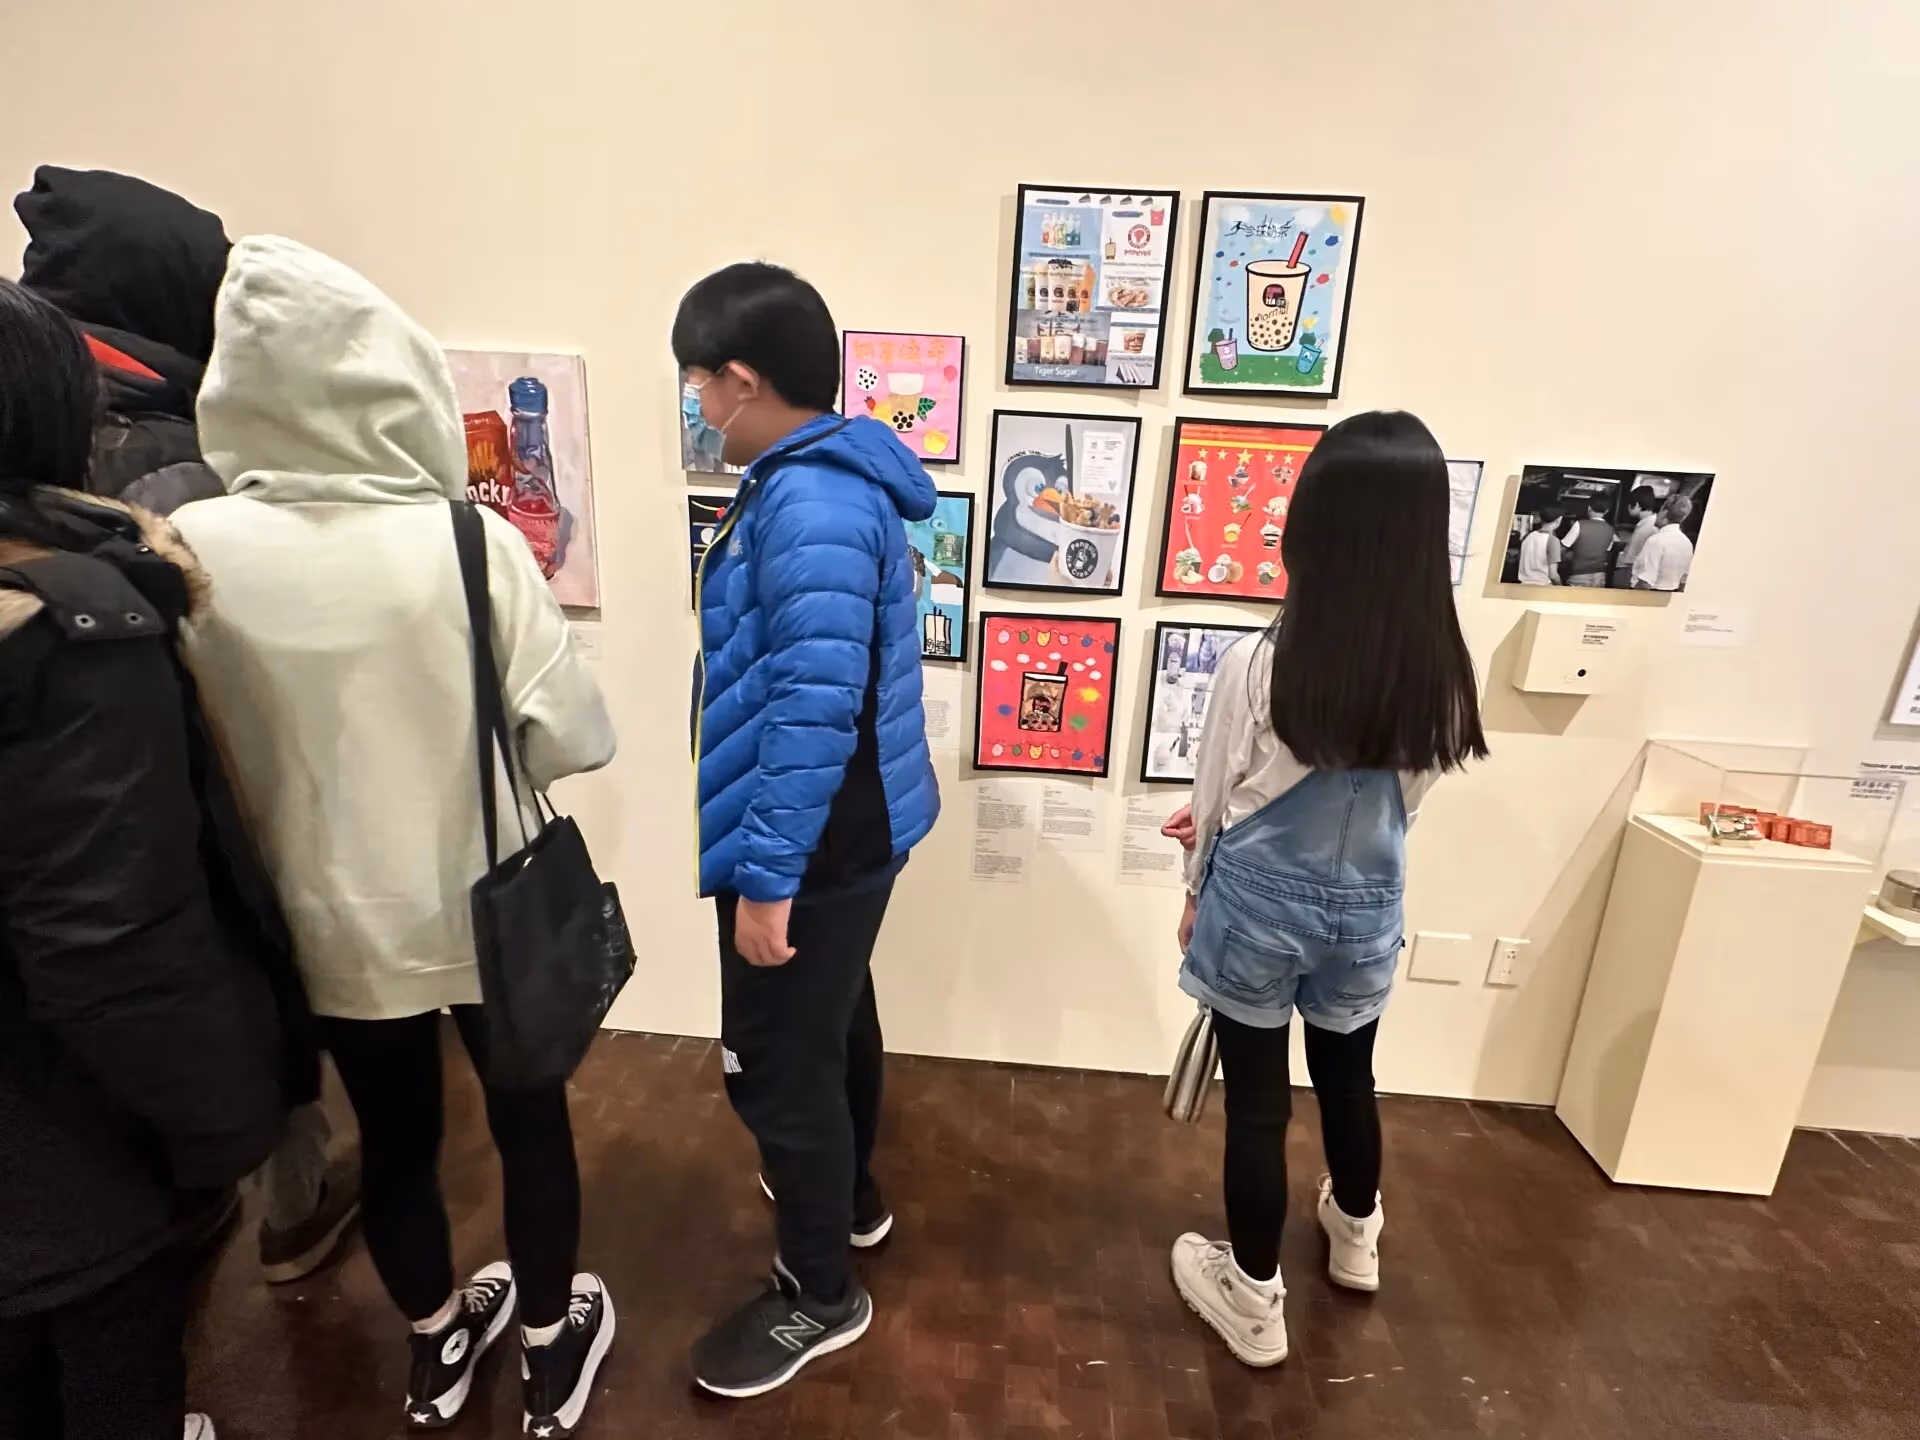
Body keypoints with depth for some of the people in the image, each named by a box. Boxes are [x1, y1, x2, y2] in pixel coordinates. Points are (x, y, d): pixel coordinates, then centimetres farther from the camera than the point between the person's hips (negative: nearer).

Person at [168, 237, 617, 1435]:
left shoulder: (194, 552, -14)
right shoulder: (470, 543, -22)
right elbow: (576, 737, -17)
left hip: (333, 919, 2)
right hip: (491, 911, -2)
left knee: (394, 1139, 25)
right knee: (530, 1123, 21)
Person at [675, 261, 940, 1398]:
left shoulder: (812, 503, -23)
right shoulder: (828, 481, 10)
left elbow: (813, 705, -29)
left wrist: (768, 874, -22)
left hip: (815, 845, -10)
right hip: (847, 830, 10)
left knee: (778, 1066, 8)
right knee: (835, 1024, 26)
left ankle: (819, 1294, 33)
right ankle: (849, 1191, 51)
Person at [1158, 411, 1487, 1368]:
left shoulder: (1259, 664, -22)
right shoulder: (1446, 671, -10)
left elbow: (1213, 802, -10)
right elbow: (1402, 798, 2)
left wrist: (1197, 897, 8)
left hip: (1260, 905, -4)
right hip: (1366, 909, 4)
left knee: (1256, 1102, 14)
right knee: (1348, 1078, 29)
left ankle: (1254, 1300, 36)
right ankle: (1356, 1236, 57)